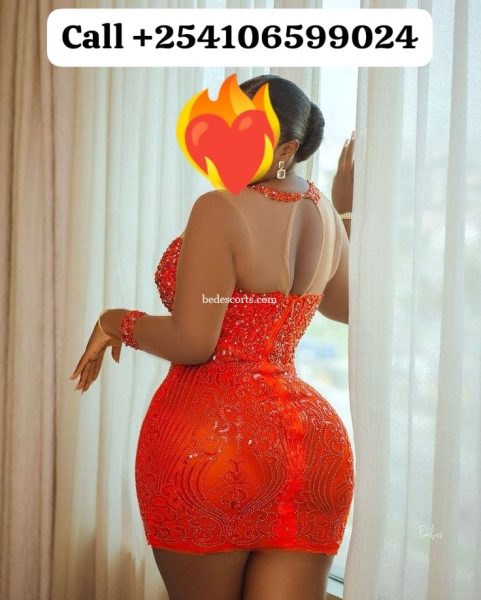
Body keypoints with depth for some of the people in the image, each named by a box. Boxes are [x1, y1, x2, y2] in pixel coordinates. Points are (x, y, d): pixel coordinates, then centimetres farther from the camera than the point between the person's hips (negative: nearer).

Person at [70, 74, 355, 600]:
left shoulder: (220, 209, -12)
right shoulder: (324, 214, 10)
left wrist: (115, 322, 1)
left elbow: (192, 343, -16)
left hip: (210, 438, -6)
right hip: (312, 442, 6)